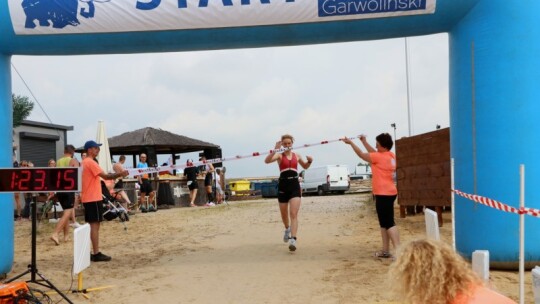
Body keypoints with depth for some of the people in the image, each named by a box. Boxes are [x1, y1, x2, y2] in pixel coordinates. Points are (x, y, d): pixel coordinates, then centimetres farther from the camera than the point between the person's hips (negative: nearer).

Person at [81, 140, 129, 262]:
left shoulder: (85, 162, 17)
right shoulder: (91, 162, -14)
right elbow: (105, 176, -23)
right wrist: (120, 174, -28)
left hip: (87, 198, 10)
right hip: (94, 198, -10)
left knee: (91, 225, 12)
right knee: (95, 225, -7)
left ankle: (90, 253, 15)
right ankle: (96, 254, -5)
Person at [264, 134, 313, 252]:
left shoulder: (297, 155, 10)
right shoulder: (279, 155, -2)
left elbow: (305, 166, 27)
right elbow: (267, 160, -22)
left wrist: (310, 161, 6)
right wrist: (275, 149, -32)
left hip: (295, 185, 1)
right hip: (283, 185, 0)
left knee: (294, 214, -14)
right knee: (284, 214, 16)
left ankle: (293, 239, -19)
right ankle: (287, 229, 47)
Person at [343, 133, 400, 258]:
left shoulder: (380, 157, -15)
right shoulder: (390, 156, 9)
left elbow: (361, 154, -4)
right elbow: (374, 153, 24)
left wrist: (351, 143, 7)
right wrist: (364, 141, 27)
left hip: (384, 194, -10)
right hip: (388, 193, 10)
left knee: (389, 223, -11)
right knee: (384, 223, 14)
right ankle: (385, 251, 20)